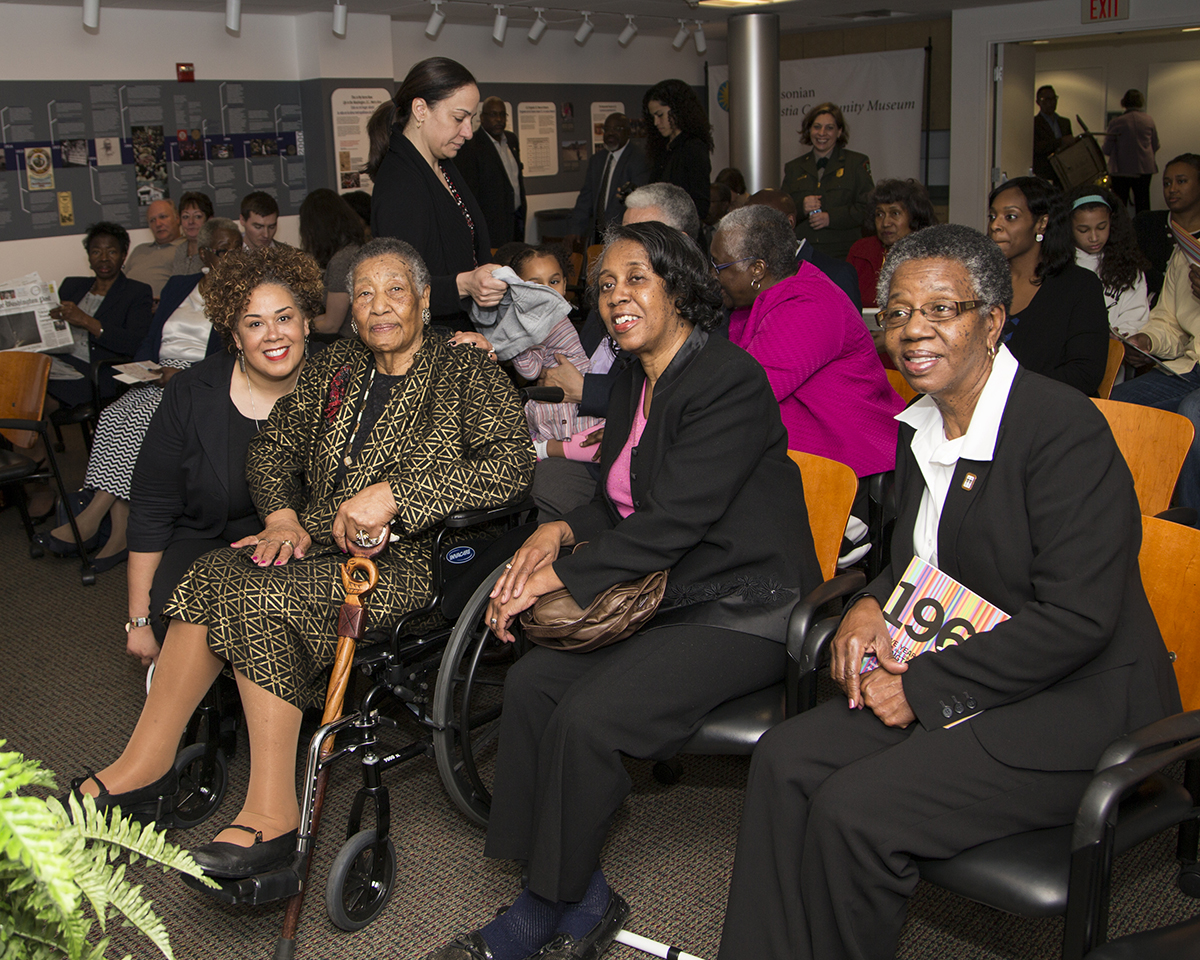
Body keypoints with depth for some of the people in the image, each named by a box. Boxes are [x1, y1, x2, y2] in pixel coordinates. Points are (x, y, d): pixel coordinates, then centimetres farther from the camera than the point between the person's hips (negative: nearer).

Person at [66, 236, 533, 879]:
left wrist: (391, 494, -20)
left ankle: (272, 813, -26)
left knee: (261, 595, -28)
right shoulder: (335, 366, 16)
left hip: (404, 561, -6)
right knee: (212, 574, -20)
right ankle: (144, 764, -14)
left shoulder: (466, 374, -1)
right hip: (319, 539, 6)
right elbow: (272, 447, 19)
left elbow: (511, 465, -16)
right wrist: (282, 514, -2)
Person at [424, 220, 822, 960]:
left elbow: (675, 518, -23)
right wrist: (564, 531, -5)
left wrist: (557, 576, -20)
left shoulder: (730, 379, -16)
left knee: (587, 717, -23)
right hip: (666, 595, 9)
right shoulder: (638, 384, 13)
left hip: (741, 612, -9)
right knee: (531, 682, -10)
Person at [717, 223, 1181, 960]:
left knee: (854, 811, -23)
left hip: (1077, 706, -8)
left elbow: (1076, 619, -22)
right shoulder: (920, 428, 6)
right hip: (959, 680, 8)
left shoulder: (1064, 426, -19)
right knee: (784, 760, -10)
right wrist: (869, 607, -1)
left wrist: (924, 687, -19)